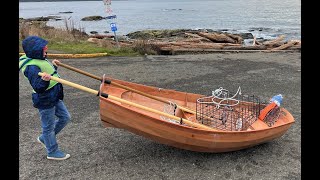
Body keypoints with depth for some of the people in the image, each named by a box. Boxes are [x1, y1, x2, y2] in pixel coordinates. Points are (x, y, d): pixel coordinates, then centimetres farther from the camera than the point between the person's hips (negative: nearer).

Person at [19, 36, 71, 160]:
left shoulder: (39, 60, 6)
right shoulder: (32, 67, -25)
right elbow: (38, 87, -30)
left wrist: (53, 66, 19)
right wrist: (44, 80, -47)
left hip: (54, 97, 10)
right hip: (45, 101, -10)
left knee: (65, 117, 18)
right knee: (48, 126, 6)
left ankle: (44, 138, 33)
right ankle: (52, 152, 25)